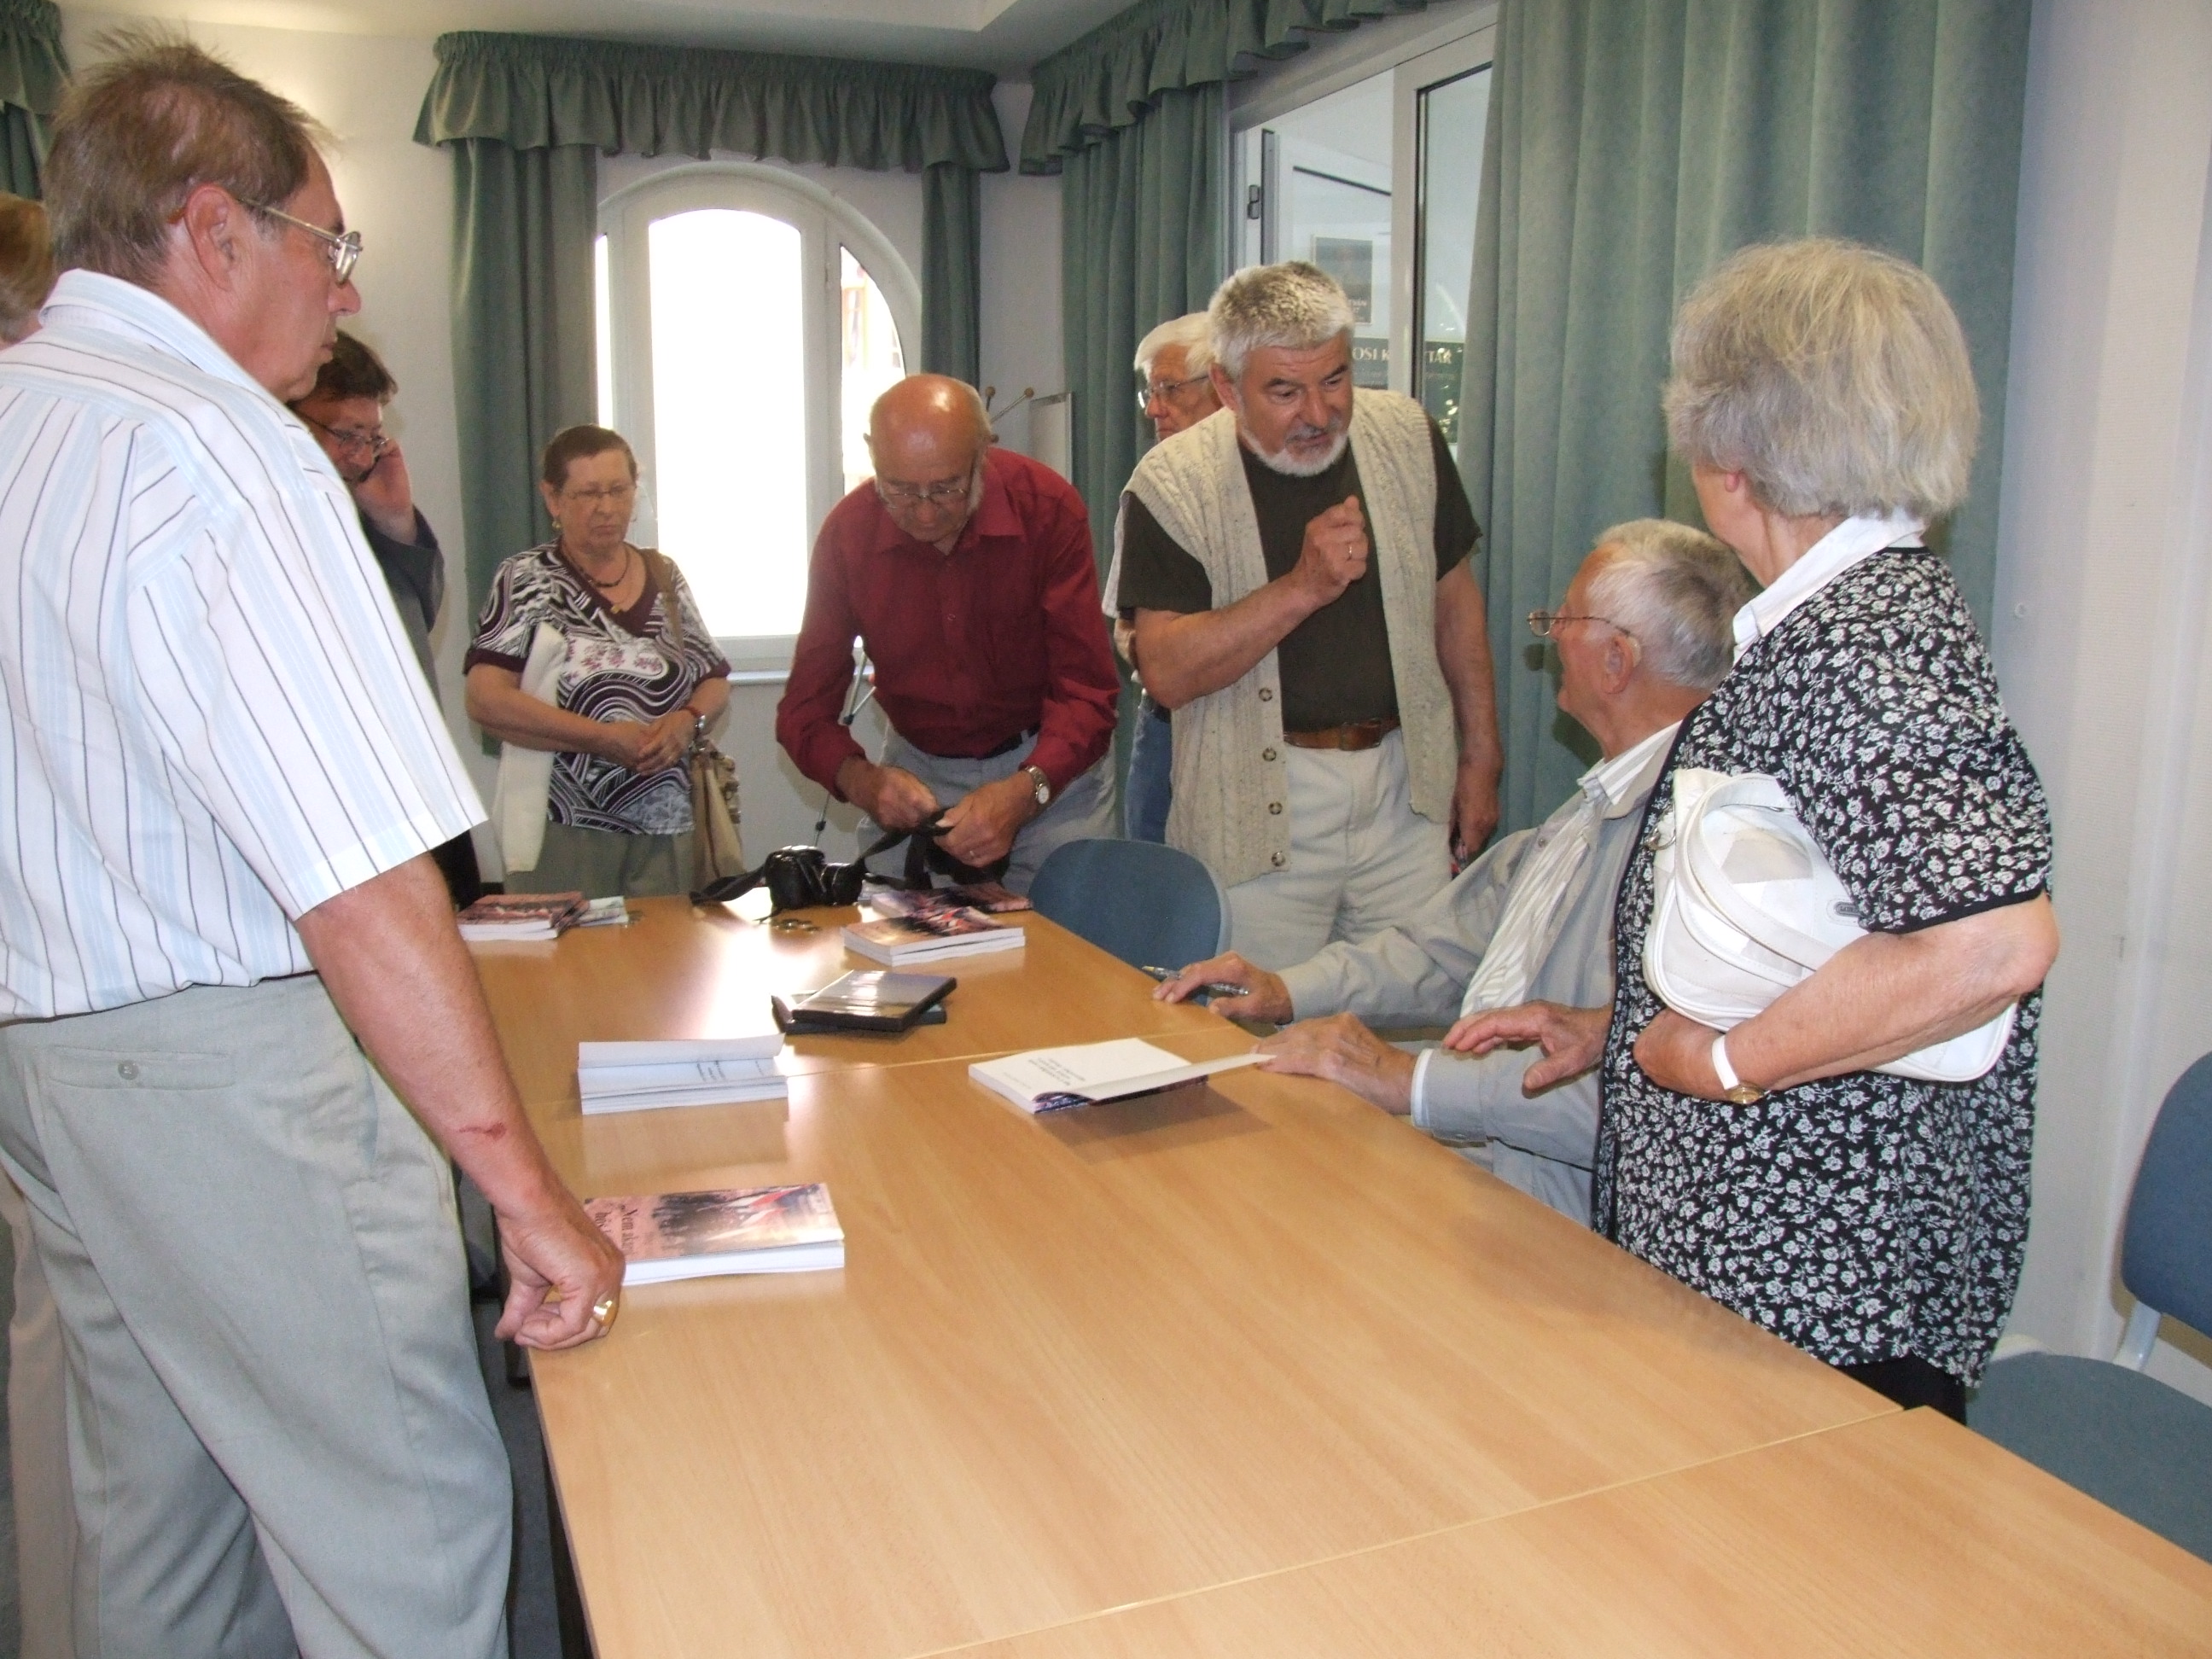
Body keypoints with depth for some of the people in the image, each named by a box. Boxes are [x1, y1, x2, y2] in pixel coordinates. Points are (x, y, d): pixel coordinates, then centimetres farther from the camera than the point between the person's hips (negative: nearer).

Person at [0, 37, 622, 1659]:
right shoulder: (216, 451, -20)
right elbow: (364, 887, -26)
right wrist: (530, 1191, -22)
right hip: (222, 1075, -9)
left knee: (158, 1506, 22)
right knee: (408, 1529, 2)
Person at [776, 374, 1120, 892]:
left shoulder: (1049, 508, -20)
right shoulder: (848, 532, -14)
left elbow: (1086, 693, -22)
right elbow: (805, 708, -10)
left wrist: (1024, 793, -40)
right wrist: (859, 779, -32)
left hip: (1047, 768, -1)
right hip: (916, 768, 2)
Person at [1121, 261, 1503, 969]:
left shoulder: (1408, 437, 2)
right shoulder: (1172, 484, -9)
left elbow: (1454, 599, 12)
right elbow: (1168, 673, -16)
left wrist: (1481, 754, 11)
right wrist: (1301, 588, -24)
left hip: (1407, 785, 3)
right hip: (1258, 807, -3)